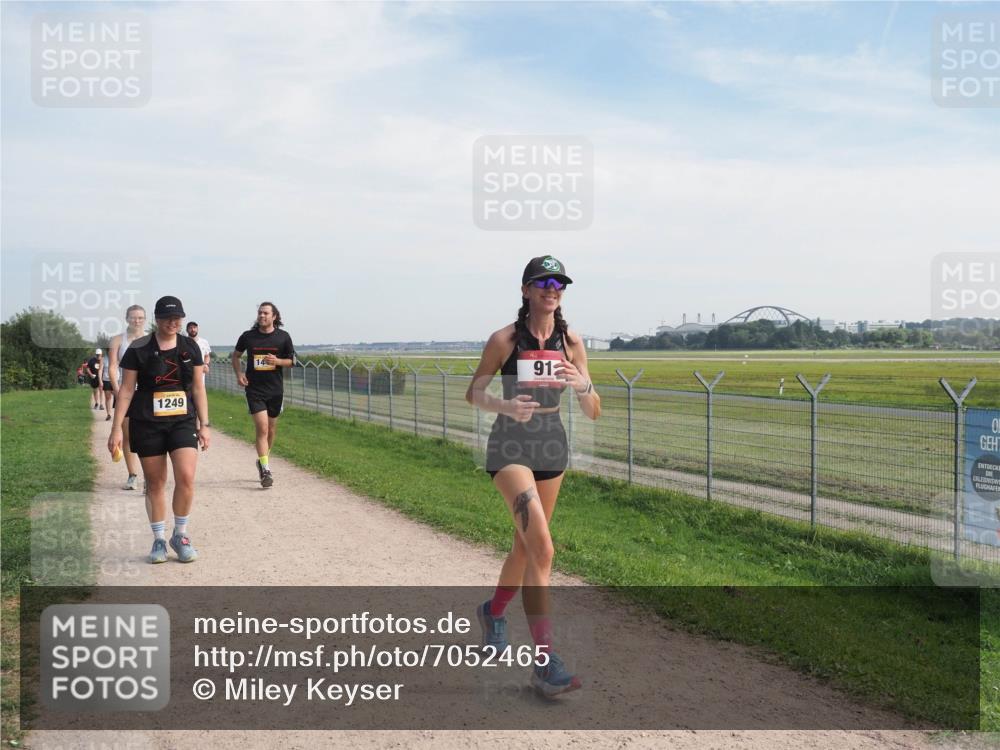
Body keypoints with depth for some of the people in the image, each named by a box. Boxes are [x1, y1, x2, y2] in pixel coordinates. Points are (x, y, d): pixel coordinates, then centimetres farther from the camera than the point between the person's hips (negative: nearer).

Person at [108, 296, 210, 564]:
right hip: (146, 424, -1)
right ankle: (159, 540, 20)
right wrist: (117, 429, -6)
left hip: (182, 421, 1)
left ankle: (180, 535, 5)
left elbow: (198, 388, 9)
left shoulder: (190, 348, 4)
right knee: (155, 482, 6)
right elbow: (126, 390, -2)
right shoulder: (138, 349, -4)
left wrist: (204, 425, 5)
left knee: (186, 476, -14)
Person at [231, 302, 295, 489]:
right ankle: (266, 471, -11)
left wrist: (277, 361, -13)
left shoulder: (283, 337, 0)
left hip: (275, 389, 2)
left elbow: (291, 361, 7)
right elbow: (236, 355, 15)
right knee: (262, 428, -13)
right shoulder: (248, 336, 0)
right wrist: (239, 373, -2)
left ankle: (262, 461, 36)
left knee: (271, 430, 14)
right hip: (255, 390, -2)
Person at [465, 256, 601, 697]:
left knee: (526, 544, 18)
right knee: (542, 548, -18)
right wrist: (504, 406, -21)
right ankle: (544, 663, -13)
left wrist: (583, 385, -21)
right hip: (511, 447, -5)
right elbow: (473, 394, -1)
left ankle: (493, 611, 46)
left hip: (553, 447, 5)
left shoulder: (571, 343, 0)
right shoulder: (504, 340, -9)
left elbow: (593, 413, 1)